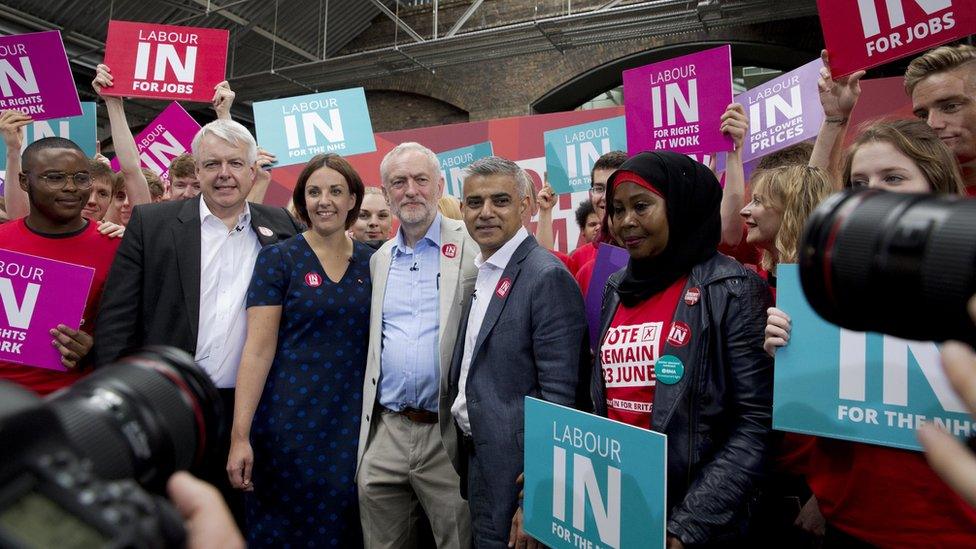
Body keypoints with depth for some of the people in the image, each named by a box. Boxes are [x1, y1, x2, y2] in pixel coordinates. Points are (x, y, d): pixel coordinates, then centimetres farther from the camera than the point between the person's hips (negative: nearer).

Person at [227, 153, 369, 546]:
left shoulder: (372, 261, 5)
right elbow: (259, 349, -8)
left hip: (354, 423, 3)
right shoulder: (278, 258, -4)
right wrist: (240, 435, -12)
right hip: (291, 421, -3)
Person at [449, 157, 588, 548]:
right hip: (475, 454, 8)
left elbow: (558, 395, -21)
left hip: (515, 470, -8)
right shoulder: (480, 273, 9)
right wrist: (462, 450, 12)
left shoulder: (548, 277, -18)